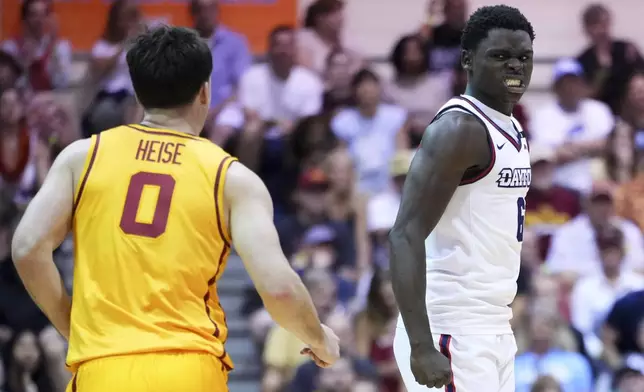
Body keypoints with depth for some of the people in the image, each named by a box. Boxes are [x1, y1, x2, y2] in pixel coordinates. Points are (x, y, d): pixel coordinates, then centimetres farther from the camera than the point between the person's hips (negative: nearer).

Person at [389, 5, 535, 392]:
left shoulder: (513, 131, 15)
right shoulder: (460, 128, -14)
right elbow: (406, 235, -21)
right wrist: (422, 347, -28)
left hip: (495, 330, 9)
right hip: (455, 333, -9)